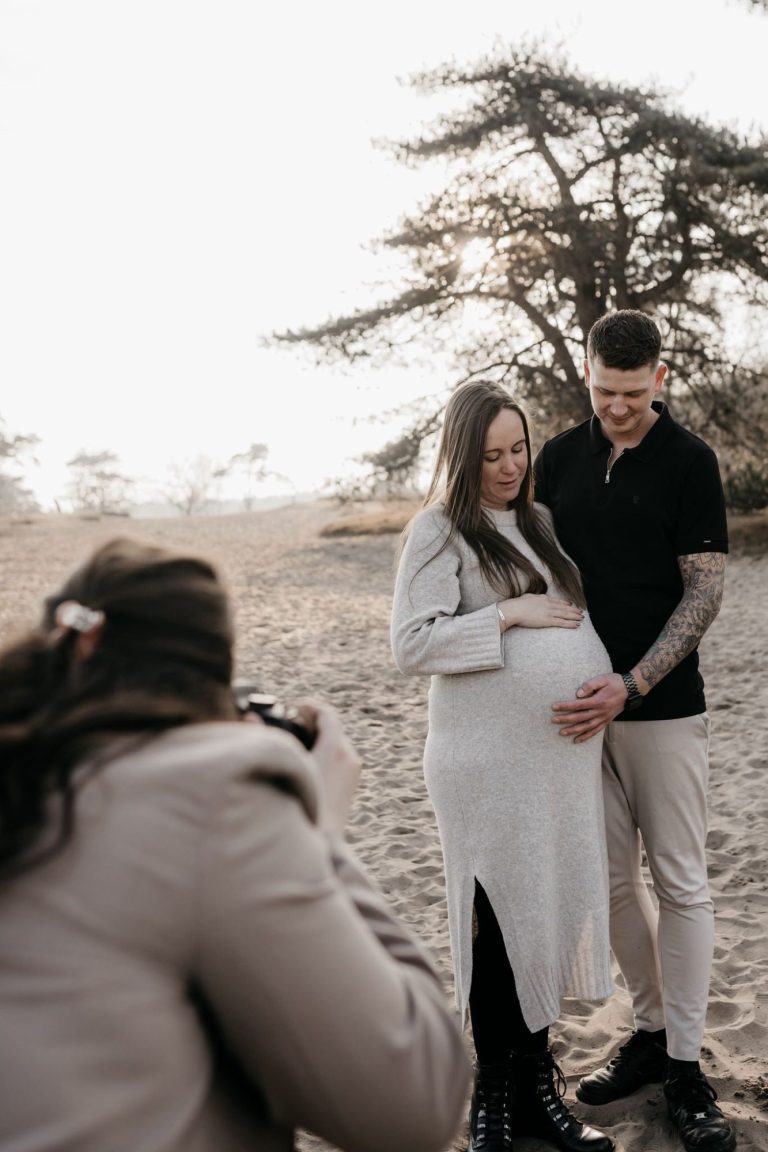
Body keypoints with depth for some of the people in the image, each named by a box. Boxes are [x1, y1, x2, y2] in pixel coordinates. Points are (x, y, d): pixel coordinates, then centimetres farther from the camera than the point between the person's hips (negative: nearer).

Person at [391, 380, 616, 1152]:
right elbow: (410, 645, -14)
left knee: (550, 920, 13)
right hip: (492, 763, -6)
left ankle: (538, 1088, 28)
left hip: (564, 757, 6)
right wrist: (506, 615, -18)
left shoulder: (538, 521, 13)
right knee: (501, 924, 3)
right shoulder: (439, 530, -6)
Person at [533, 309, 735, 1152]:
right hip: (583, 704, 4)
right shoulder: (560, 457, 5)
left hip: (663, 706, -4)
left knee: (679, 882, 2)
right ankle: (650, 1032, 28)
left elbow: (706, 591, -10)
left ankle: (685, 1066, 13)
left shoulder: (688, 460, -7)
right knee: (612, 878, 12)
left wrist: (631, 684, -20)